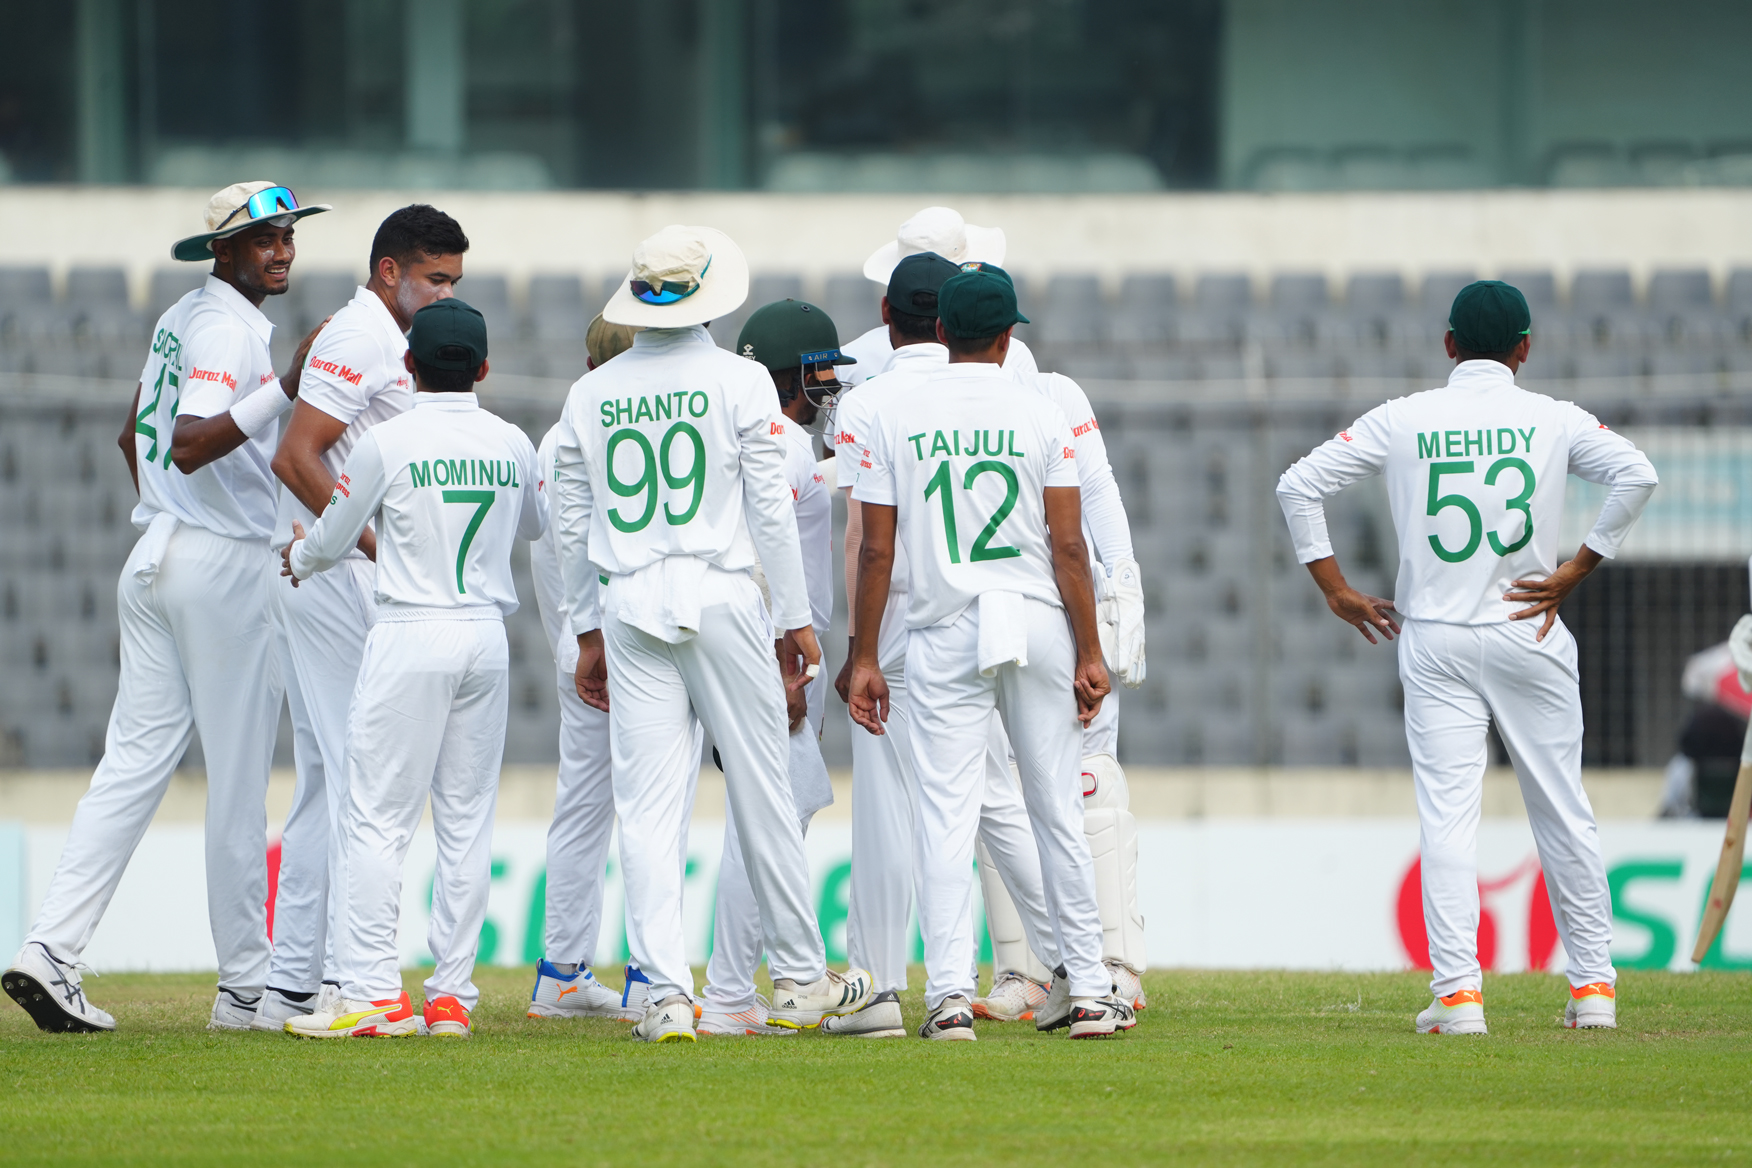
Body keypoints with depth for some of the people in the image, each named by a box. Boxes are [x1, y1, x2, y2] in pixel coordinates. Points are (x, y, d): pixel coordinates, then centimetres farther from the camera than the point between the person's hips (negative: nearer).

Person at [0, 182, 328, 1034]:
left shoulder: (179, 319, 16)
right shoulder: (227, 327, -14)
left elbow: (135, 437, 26)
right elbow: (188, 446, -28)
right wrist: (286, 390, -34)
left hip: (155, 558, 9)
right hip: (226, 565, -9)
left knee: (135, 760, 4)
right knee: (239, 779, -2)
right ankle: (246, 986, 3)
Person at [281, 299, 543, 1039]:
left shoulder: (387, 443, -9)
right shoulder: (513, 446, 5)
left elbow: (331, 540, 0)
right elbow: (537, 522, 26)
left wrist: (296, 557, 24)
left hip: (410, 637, -5)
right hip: (486, 638, 5)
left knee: (376, 819, -3)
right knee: (467, 822, 8)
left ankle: (374, 995, -9)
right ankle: (452, 996, 6)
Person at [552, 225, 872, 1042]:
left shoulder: (591, 394, 6)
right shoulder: (739, 382, -4)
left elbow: (573, 525, 10)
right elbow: (770, 513, -4)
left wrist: (588, 633, 18)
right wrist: (798, 621, 3)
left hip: (628, 607, 2)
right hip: (720, 599, -2)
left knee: (648, 804, 0)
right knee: (761, 790, 7)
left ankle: (667, 994, -8)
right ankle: (799, 979, 16)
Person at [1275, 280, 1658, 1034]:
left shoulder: (1402, 420, 2)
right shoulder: (1553, 420, 0)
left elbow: (1299, 484, -1)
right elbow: (1635, 475, -12)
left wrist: (1335, 589, 3)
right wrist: (1573, 573, -6)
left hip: (1434, 643, 0)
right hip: (1528, 632, 0)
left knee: (1447, 814, -1)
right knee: (1562, 809, 9)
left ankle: (1458, 990, -11)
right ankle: (1592, 983, 11)